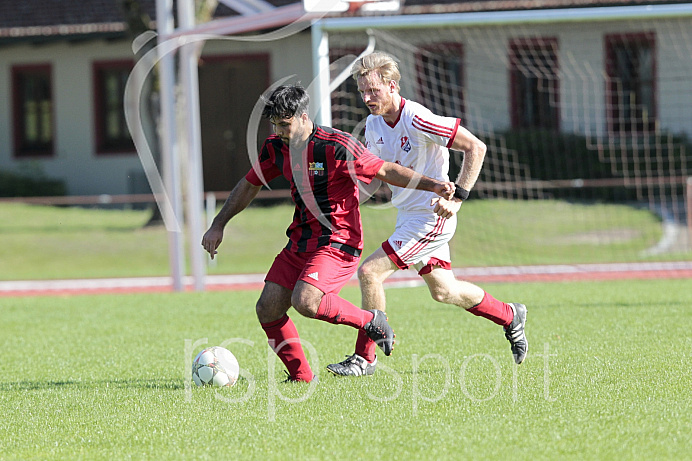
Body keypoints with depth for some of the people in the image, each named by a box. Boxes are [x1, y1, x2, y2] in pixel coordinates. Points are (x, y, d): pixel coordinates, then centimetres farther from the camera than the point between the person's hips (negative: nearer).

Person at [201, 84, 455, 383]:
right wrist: (218, 225, 17)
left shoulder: (336, 147, -16)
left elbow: (387, 171, -13)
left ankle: (371, 321, -5)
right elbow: (249, 186, 20)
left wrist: (432, 185, -24)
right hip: (299, 242, 7)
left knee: (305, 301, -29)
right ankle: (301, 376, 11)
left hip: (337, 243, -7)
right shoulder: (276, 147, 5)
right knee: (267, 310, -5)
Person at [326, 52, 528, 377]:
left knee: (369, 272, -15)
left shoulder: (417, 120, -22)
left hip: (430, 217, -9)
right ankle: (509, 317, 39)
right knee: (442, 291, 19)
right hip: (408, 215, 9)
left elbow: (475, 147, -19)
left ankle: (365, 358, -5)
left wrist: (457, 196, -23)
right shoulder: (374, 124, 3)